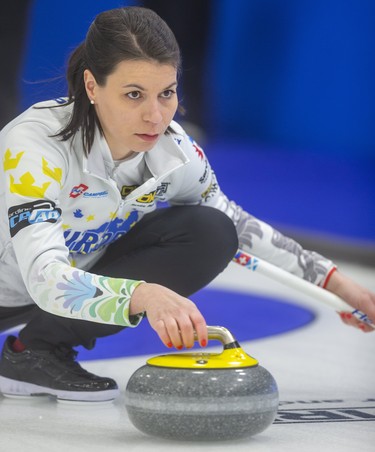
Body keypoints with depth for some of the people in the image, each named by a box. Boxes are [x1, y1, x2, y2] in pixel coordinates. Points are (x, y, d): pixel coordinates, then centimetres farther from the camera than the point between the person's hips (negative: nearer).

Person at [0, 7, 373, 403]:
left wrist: (335, 282, -2)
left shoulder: (175, 151, -16)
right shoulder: (33, 142, -33)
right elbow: (45, 279, -44)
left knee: (210, 233, -13)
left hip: (85, 275, 6)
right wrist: (144, 295, -61)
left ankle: (41, 349, -9)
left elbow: (235, 222, 4)